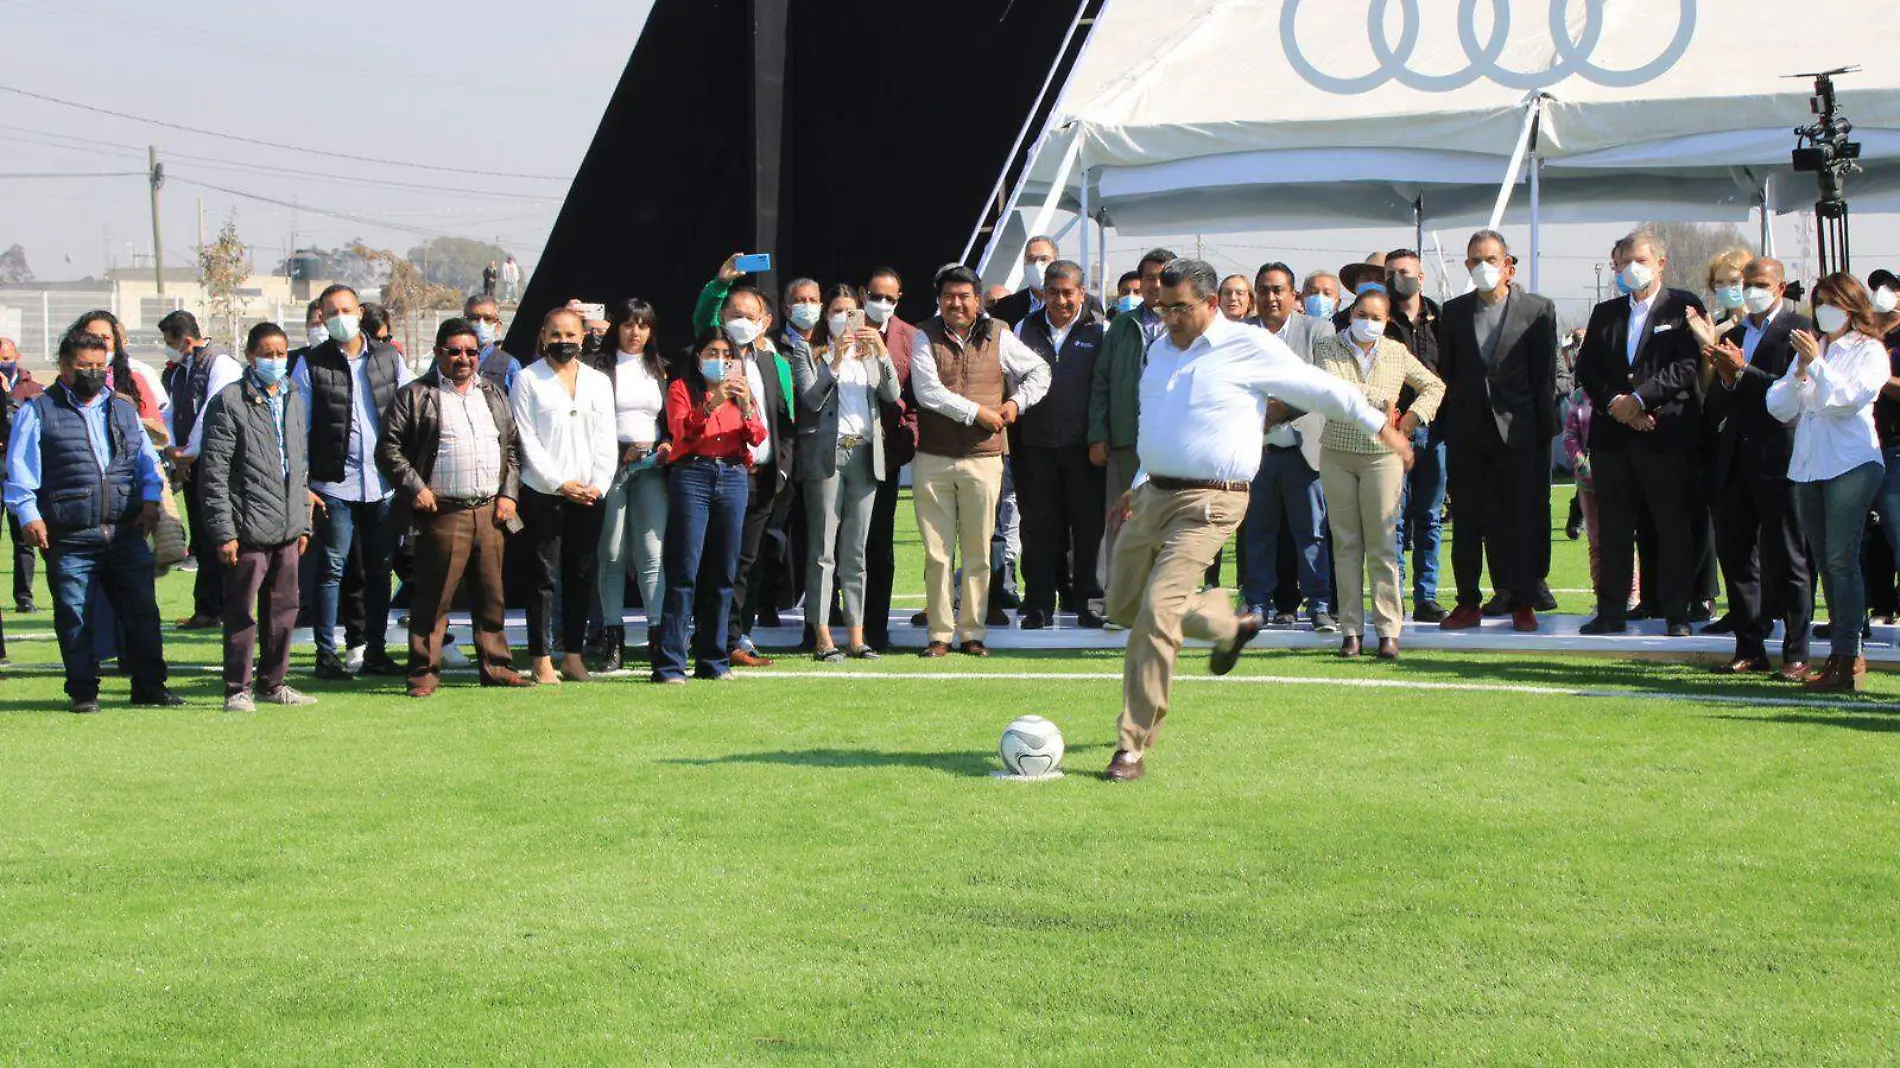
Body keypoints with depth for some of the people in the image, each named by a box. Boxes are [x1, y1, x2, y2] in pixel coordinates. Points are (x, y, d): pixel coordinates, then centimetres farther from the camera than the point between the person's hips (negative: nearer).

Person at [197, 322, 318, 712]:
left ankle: (273, 683, 21)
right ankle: (238, 690, 5)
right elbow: (214, 472, -9)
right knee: (242, 612, -2)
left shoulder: (292, 401, 16)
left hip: (286, 531, 6)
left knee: (283, 610, 10)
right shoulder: (229, 402, -6)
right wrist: (223, 531, -14)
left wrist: (303, 522, 18)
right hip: (248, 530, -6)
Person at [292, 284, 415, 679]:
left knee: (380, 570, 8)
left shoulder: (390, 358, 8)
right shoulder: (311, 365, 0)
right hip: (335, 484, -3)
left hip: (384, 484, 3)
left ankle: (376, 651, 17)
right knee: (332, 569, -1)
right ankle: (326, 654, 5)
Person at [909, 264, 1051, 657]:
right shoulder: (926, 337, 3)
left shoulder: (998, 336, 8)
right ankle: (938, 633, 7)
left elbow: (1039, 371, 17)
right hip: (933, 459, -1)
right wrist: (976, 411, -11)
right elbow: (927, 392, -9)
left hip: (982, 459, 1)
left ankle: (972, 632, 10)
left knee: (978, 552, 3)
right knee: (936, 553, 1)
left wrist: (1016, 402, 1)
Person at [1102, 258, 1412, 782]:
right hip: (1153, 496, 8)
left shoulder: (1248, 346, -6)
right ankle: (1227, 624, 37)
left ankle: (1132, 747, -13)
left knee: (1156, 611, -19)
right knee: (1123, 606, 13)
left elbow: (1322, 389, 3)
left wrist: (1381, 426, 10)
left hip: (1207, 504, -8)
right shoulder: (1160, 350, 15)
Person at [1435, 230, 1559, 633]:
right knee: (1466, 520, 4)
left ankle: (1523, 603, 6)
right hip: (1467, 432, 3)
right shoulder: (1453, 312, 11)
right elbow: (1445, 373, 11)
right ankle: (1468, 603, 10)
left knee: (1521, 520, 0)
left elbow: (1546, 375, 1)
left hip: (1518, 430, -3)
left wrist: (1544, 430, -5)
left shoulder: (1538, 310, 2)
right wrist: (1445, 426, 3)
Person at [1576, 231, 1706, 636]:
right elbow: (1586, 369, 10)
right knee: (1613, 528, 7)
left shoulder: (1683, 307, 2)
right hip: (1612, 433, 4)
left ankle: (1677, 614, 4)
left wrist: (1639, 398, -14)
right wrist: (1613, 402, -7)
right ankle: (1611, 611, 12)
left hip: (1666, 433, -4)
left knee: (1673, 528, -1)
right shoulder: (1605, 313, 17)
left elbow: (1687, 366, -9)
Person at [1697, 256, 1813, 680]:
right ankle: (1749, 648, 15)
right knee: (1735, 555, 8)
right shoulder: (1732, 335, 18)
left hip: (1778, 459, -7)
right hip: (1735, 464, 7)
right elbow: (1715, 407, 14)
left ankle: (1796, 653, 1)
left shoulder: (1797, 329, -3)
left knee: (1785, 560, -3)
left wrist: (1742, 372, -17)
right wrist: (1725, 379, -6)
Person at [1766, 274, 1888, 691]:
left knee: (1841, 559, -14)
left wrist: (1817, 365, -16)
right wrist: (1800, 372, -6)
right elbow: (1779, 407, 10)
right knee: (1826, 562, 6)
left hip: (1851, 464, -6)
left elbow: (1848, 399, -12)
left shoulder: (1869, 351, 2)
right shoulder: (1809, 348, 18)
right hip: (1808, 465, 6)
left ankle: (1846, 657, -16)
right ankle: (1843, 654, 11)